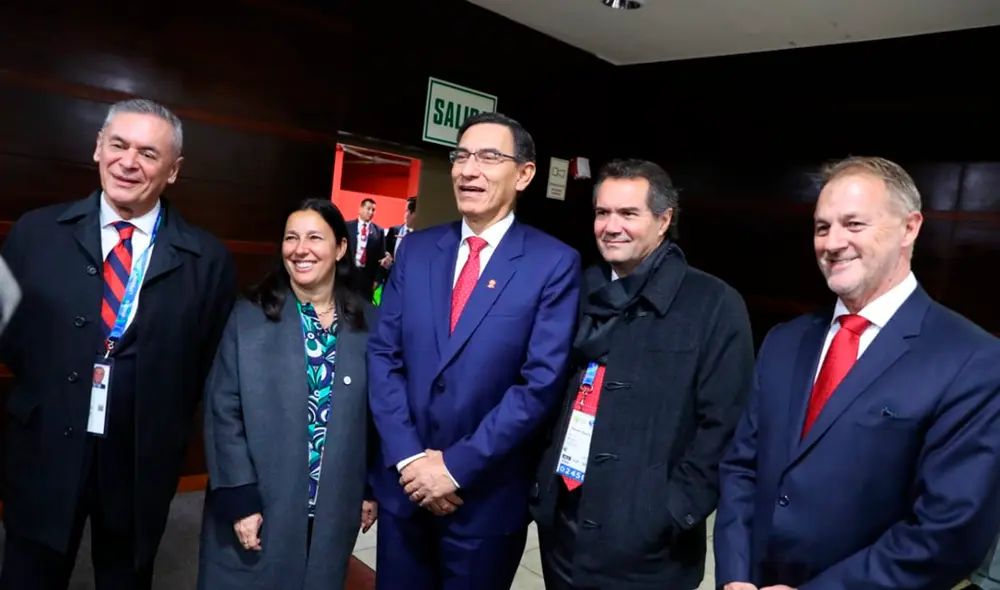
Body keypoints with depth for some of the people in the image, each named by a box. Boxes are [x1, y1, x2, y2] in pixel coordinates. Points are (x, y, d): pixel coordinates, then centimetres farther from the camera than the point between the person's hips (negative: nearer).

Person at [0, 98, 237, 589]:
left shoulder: (208, 260, -6)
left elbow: (209, 365, 0)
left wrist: (166, 432, -3)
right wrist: (48, 389, -6)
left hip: (141, 466, 0)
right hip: (43, 457, 1)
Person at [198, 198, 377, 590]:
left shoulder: (368, 323, -2)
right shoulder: (248, 317, -6)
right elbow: (223, 414, -6)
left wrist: (375, 489, 6)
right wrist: (239, 499, -10)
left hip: (332, 512, 2)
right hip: (257, 507, -1)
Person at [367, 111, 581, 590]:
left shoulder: (554, 263, -10)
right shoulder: (416, 249, 3)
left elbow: (542, 383, -15)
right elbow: (382, 356, 0)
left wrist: (457, 466, -14)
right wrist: (409, 457, -9)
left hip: (487, 494, -3)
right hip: (405, 482, 4)